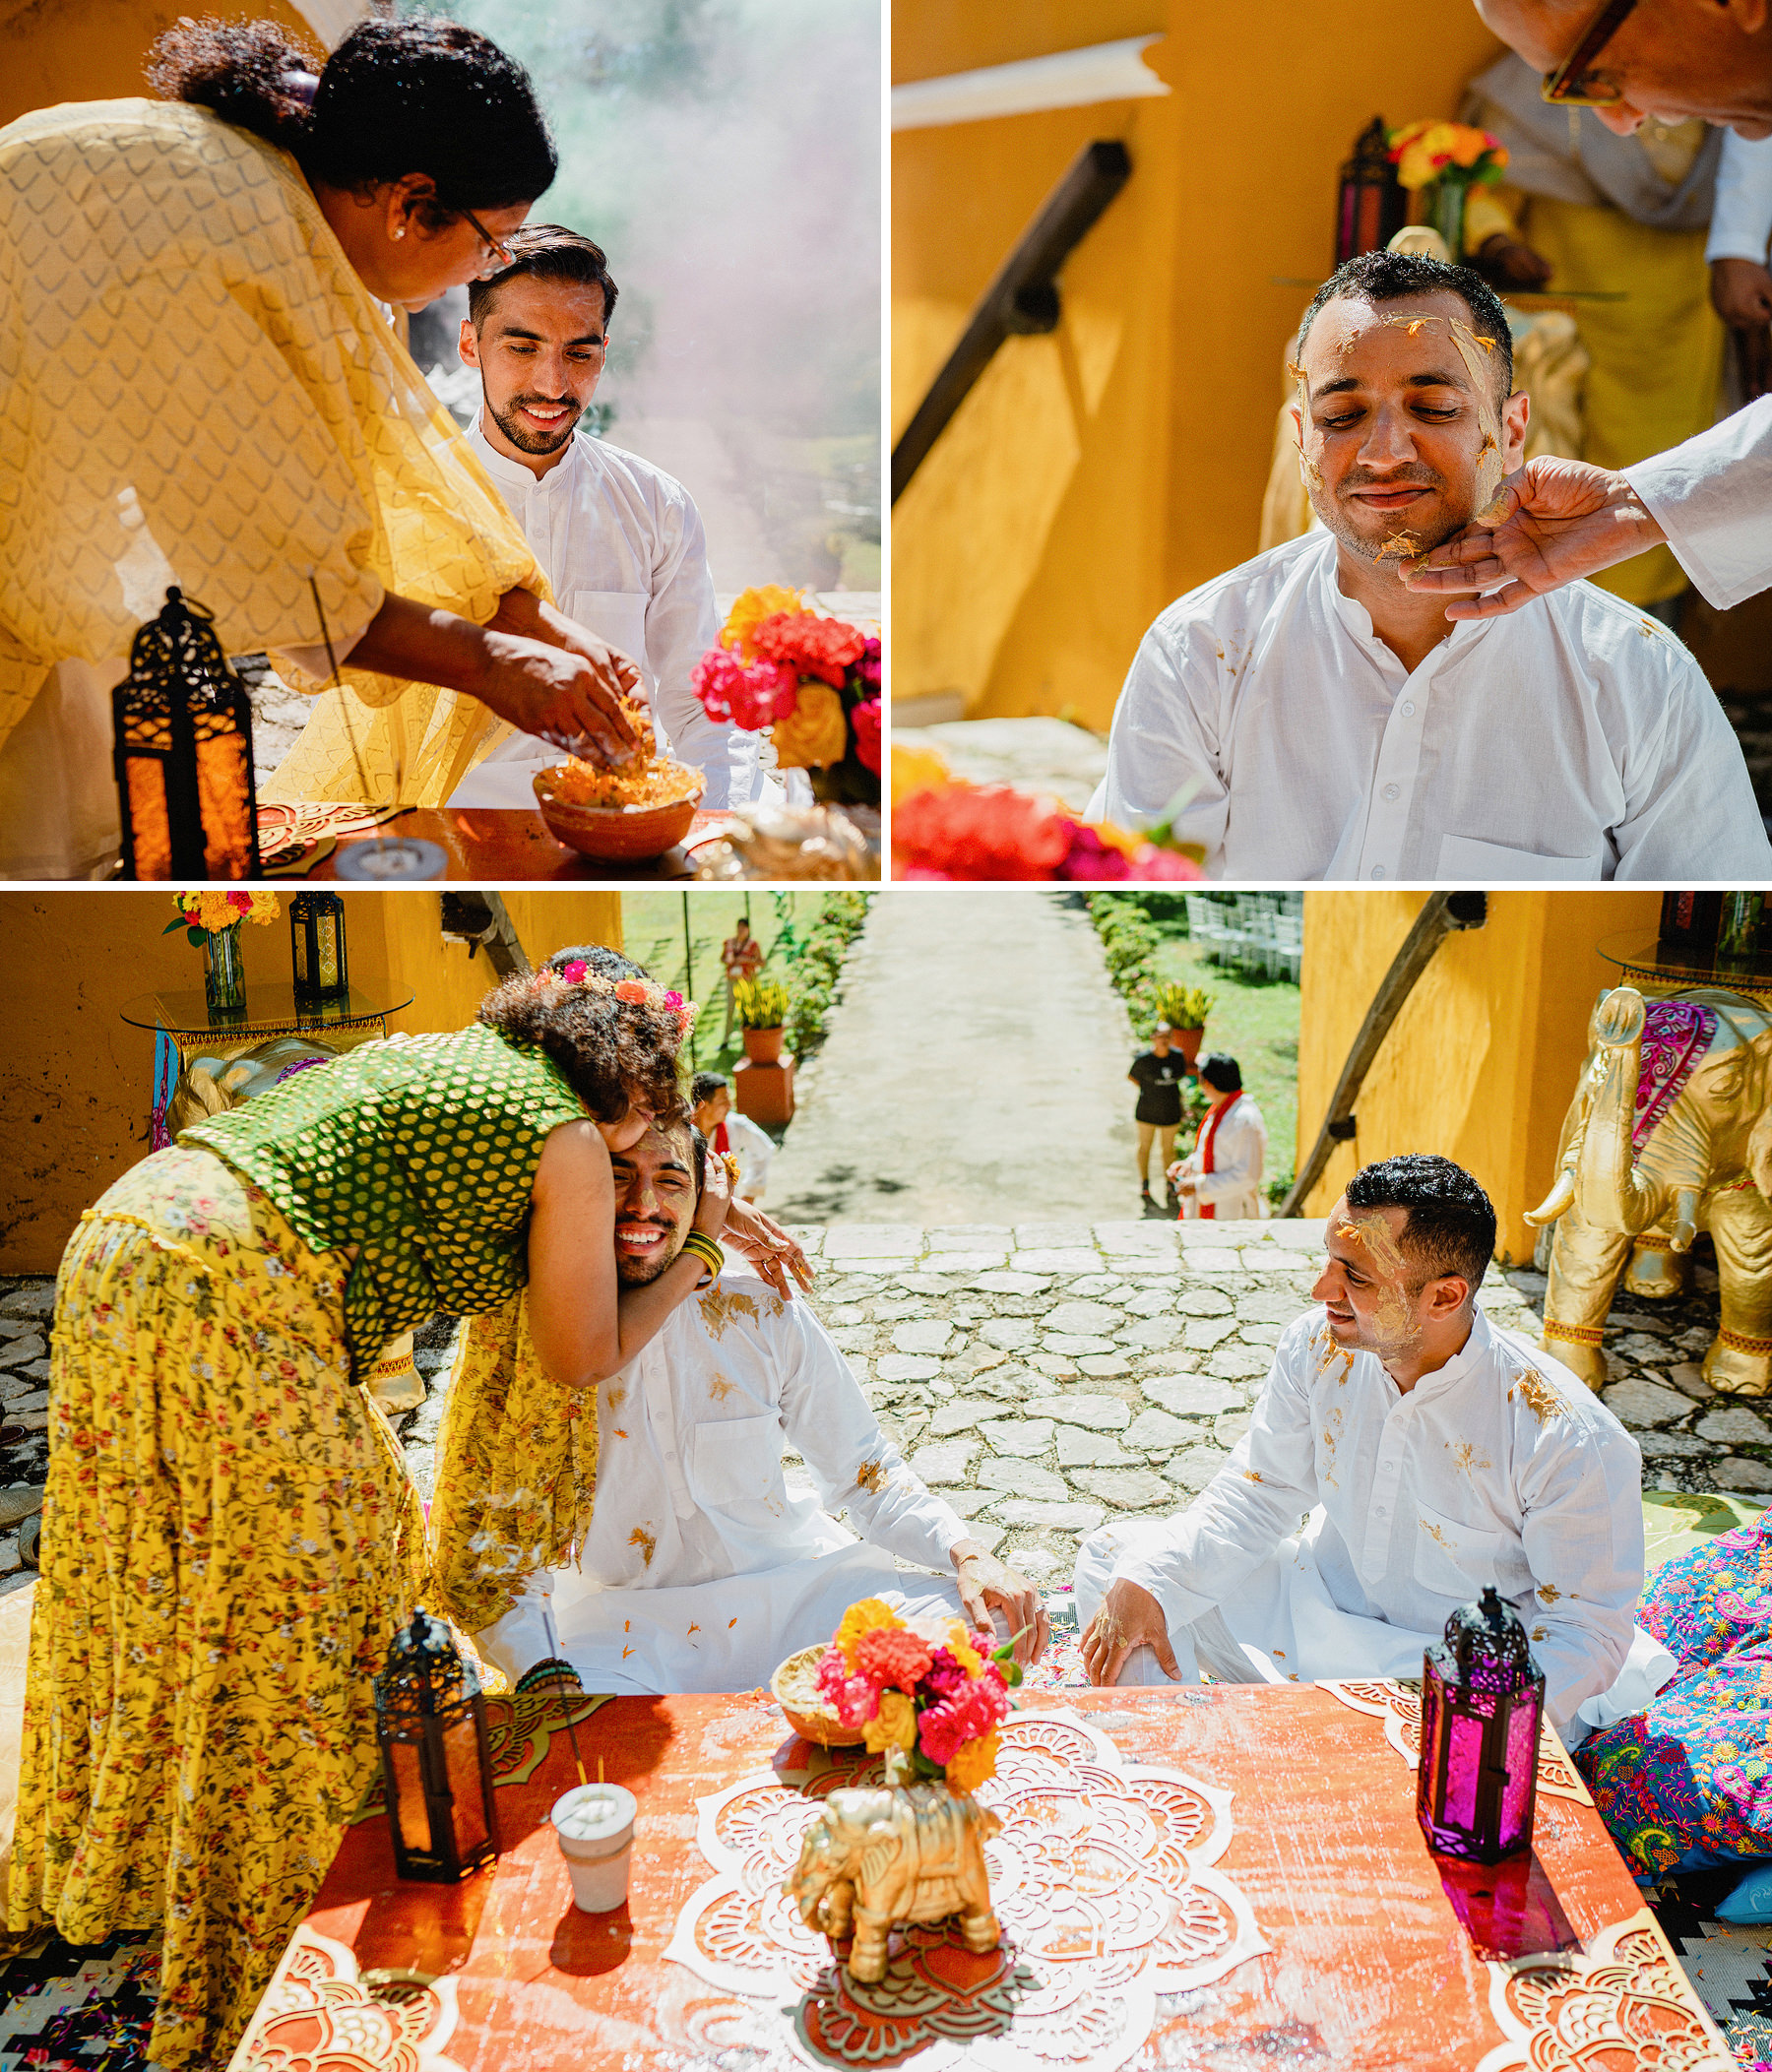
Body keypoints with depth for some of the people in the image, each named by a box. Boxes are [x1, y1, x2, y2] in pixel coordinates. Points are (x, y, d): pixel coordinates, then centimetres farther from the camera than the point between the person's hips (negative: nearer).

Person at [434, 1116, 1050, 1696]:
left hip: (793, 1584, 3)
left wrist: (966, 1554, -12)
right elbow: (476, 1550, -7)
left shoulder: (764, 1319, -3)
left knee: (983, 1635, -18)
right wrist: (543, 1675, -25)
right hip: (617, 1617, -2)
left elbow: (863, 1469, 7)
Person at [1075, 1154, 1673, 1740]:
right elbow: (1259, 1493, -2)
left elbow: (1586, 1625, -18)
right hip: (1322, 1604, 5)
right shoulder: (1317, 1346, -12)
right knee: (1113, 1554, -7)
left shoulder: (1570, 1440, -26)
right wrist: (1145, 1584, -18)